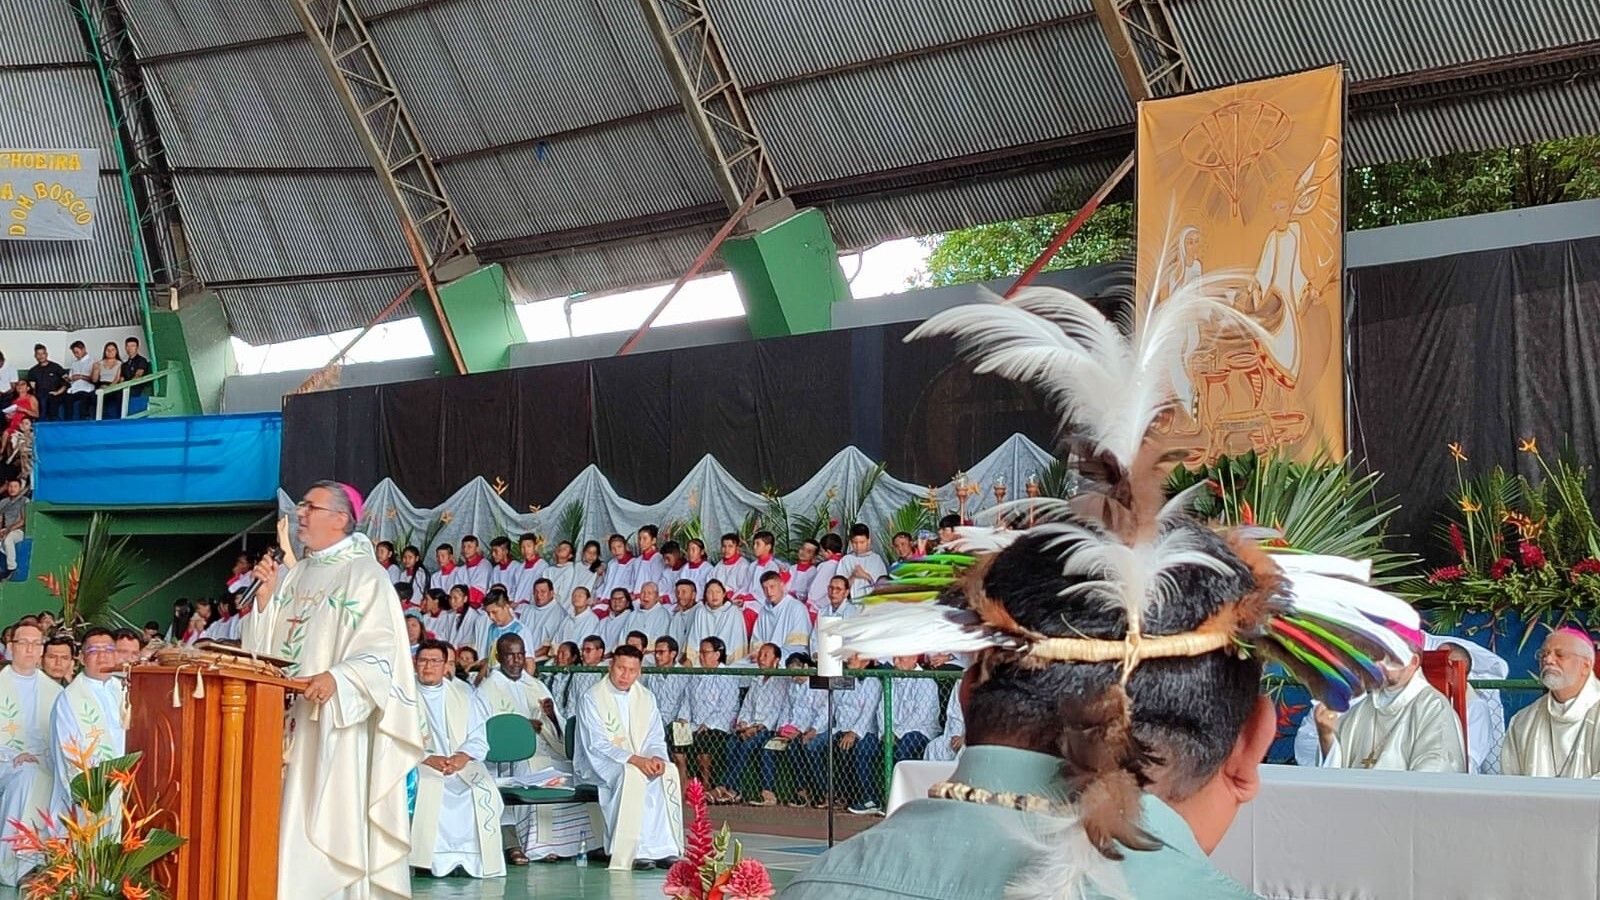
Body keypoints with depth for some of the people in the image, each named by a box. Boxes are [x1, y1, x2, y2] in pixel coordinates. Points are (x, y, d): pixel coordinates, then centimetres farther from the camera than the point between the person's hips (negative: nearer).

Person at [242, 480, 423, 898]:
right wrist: (266, 594, 2)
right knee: (294, 819, 5)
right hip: (292, 717, 7)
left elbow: (380, 651, -14)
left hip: (337, 721, -7)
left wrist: (338, 678, -30)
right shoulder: (296, 574, 16)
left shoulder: (364, 575, -6)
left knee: (333, 818, -8)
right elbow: (271, 647, 15)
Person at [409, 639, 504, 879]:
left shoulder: (463, 693, 16)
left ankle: (476, 860, -19)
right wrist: (429, 759, -19)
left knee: (484, 792, -28)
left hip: (463, 765, 2)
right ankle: (432, 859, -28)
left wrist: (462, 757, -14)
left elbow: (478, 738, 9)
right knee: (427, 790, -36)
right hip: (421, 768, -2)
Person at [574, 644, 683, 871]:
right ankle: (631, 852, -35)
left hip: (639, 761, 5)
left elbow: (656, 739, 8)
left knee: (668, 771, -25)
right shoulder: (592, 698, -8)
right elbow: (597, 745, -17)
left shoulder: (646, 697, 9)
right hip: (599, 764, -5)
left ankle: (665, 850, -26)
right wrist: (634, 759, -29)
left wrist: (657, 758, -17)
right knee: (631, 775, -36)